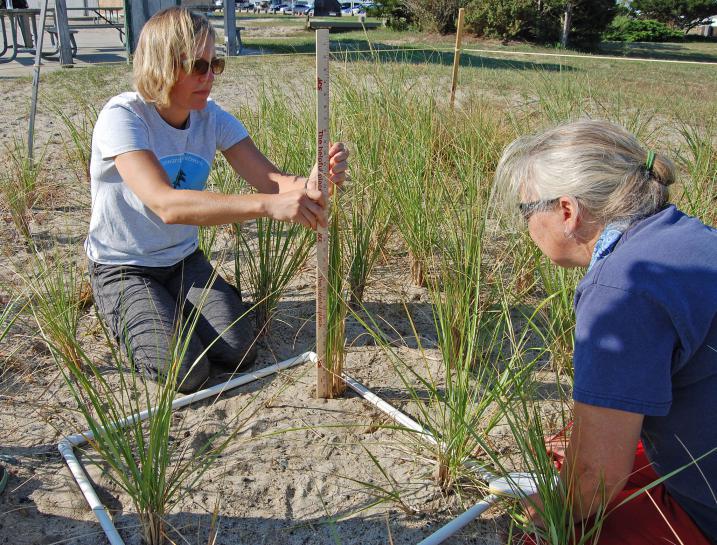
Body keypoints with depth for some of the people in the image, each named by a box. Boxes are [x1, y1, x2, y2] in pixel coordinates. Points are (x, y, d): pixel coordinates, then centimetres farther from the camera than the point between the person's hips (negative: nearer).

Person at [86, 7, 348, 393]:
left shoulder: (212, 118, -8)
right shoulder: (122, 117, -25)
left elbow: (272, 181, -19)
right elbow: (166, 205, -41)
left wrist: (309, 183, -44)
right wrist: (267, 205, -52)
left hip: (183, 261, 4)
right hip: (123, 269, -4)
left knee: (238, 352, -12)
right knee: (186, 372, -18)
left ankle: (171, 308, 17)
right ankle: (127, 317, 12)